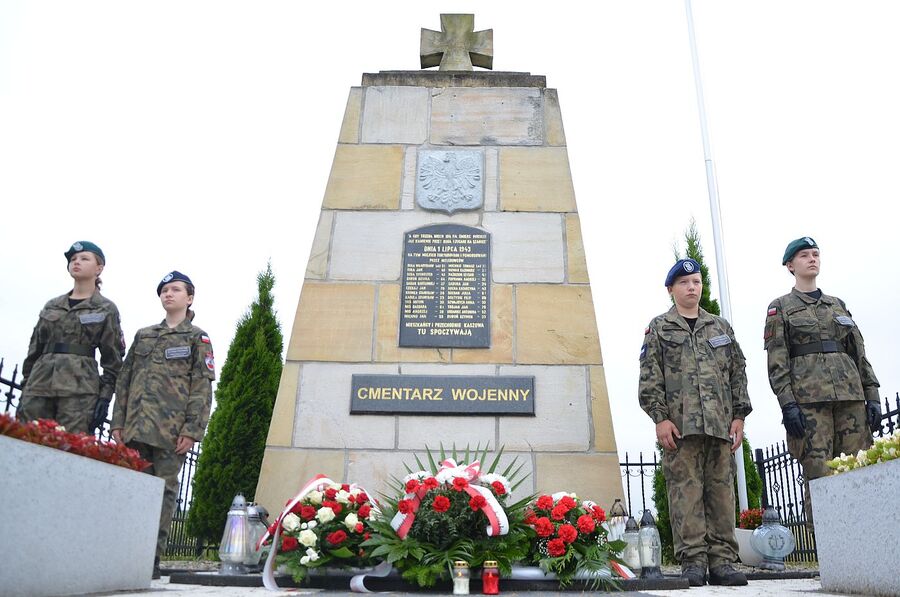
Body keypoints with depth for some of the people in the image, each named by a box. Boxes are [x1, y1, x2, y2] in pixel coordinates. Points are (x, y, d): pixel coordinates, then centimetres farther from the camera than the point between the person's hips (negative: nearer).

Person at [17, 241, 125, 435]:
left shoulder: (106, 309, 7)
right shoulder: (51, 306, 19)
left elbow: (113, 358, 2)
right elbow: (34, 350, 19)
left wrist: (105, 396, -7)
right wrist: (24, 391, 12)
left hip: (79, 389, -4)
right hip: (38, 385, 4)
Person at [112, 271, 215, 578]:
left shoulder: (197, 338, 7)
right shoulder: (143, 335, 20)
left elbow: (202, 388, -1)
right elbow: (125, 380, 17)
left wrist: (192, 430, -10)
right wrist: (119, 422, 7)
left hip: (171, 429, -4)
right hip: (137, 426, 4)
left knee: (164, 489, -3)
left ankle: (153, 557, 1)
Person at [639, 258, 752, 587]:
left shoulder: (721, 327, 19)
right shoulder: (659, 328, 9)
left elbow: (738, 373, 16)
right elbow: (650, 378, 1)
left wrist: (739, 415, 7)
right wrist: (660, 417, -8)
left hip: (720, 423, 4)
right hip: (680, 424, -3)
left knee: (721, 490, 3)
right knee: (686, 491, -4)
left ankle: (721, 560, 9)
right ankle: (693, 561, 0)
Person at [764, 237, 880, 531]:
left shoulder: (838, 305, 21)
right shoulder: (780, 308, 7)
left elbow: (859, 353, 18)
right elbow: (776, 361, -2)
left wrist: (872, 395, 7)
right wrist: (787, 403, -13)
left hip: (850, 395, 5)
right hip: (808, 397, -4)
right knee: (819, 475, -8)